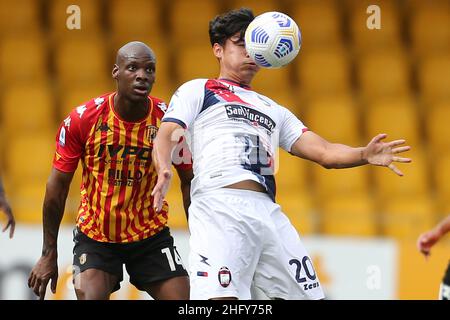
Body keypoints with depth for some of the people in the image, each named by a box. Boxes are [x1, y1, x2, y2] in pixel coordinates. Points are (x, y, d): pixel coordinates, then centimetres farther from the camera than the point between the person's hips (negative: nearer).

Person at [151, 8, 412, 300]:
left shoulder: (273, 109, 31)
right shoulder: (197, 90, 18)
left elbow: (324, 152, 22)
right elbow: (166, 136, 3)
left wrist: (364, 155, 0)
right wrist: (164, 171, -20)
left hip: (269, 211, 6)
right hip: (219, 207, -6)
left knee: (310, 295, 0)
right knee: (219, 299, -26)